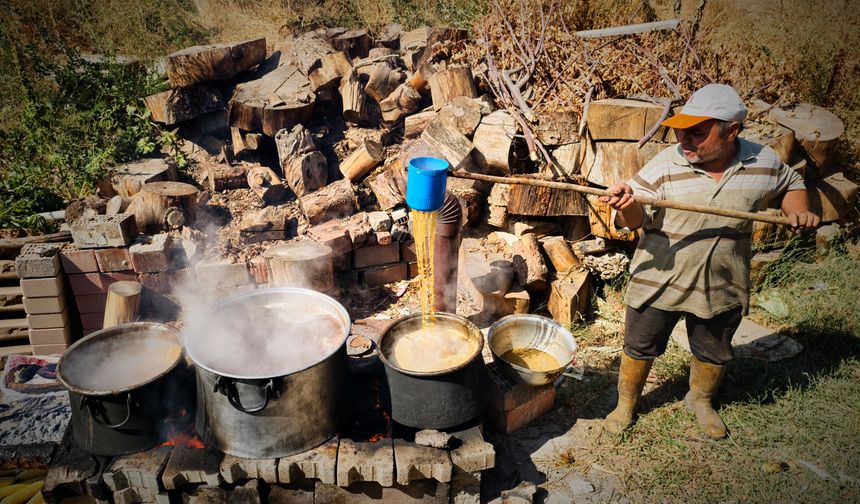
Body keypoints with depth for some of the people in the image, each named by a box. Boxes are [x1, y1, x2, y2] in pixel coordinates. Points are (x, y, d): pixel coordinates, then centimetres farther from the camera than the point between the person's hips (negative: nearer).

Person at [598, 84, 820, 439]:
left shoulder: (764, 163, -7)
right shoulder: (665, 165, -17)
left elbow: (791, 185, 14)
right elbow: (634, 220, -17)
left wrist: (798, 210, -6)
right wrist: (628, 206, -40)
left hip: (722, 286, 3)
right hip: (659, 281, -2)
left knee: (714, 353, 22)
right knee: (640, 347, 13)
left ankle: (700, 400, 52)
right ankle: (626, 403, 39)